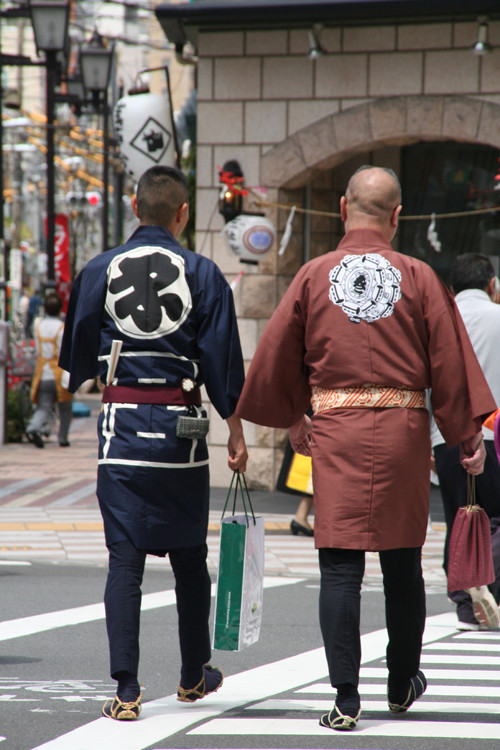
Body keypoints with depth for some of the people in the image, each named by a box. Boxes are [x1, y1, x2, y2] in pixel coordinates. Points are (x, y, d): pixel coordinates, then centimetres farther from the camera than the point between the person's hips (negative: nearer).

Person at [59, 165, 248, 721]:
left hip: (121, 424, 0)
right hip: (181, 425, 0)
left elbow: (75, 359, 9)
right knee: (188, 557, 14)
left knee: (124, 559, 0)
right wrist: (236, 433, 9)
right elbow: (223, 362, 0)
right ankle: (194, 675, 28)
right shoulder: (203, 275, -1)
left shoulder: (99, 271, 1)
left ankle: (125, 689, -7)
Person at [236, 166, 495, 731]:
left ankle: (346, 699, -7)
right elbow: (451, 361, 1)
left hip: (335, 433, -1)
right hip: (403, 432, 1)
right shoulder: (418, 278, -1)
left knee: (340, 568, -2)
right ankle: (402, 683, 28)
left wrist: (291, 420, 23)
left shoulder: (315, 276, 0)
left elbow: (276, 359, 6)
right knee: (402, 562, 14)